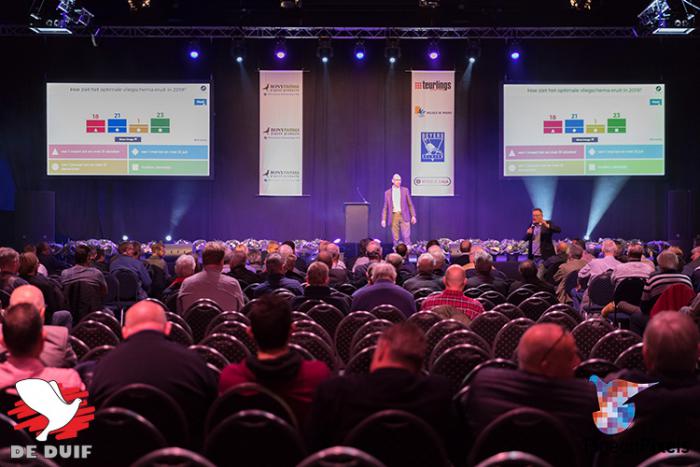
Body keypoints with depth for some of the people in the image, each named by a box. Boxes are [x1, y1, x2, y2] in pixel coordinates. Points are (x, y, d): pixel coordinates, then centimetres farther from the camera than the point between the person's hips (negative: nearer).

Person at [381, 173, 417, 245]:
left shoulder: (405, 190, 6)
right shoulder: (387, 193, 7)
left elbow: (410, 204, 7)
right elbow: (385, 207, 8)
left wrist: (413, 216, 0)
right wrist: (383, 219, 1)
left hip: (404, 216, -1)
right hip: (394, 216, 1)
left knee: (406, 237, -6)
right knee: (395, 238, 2)